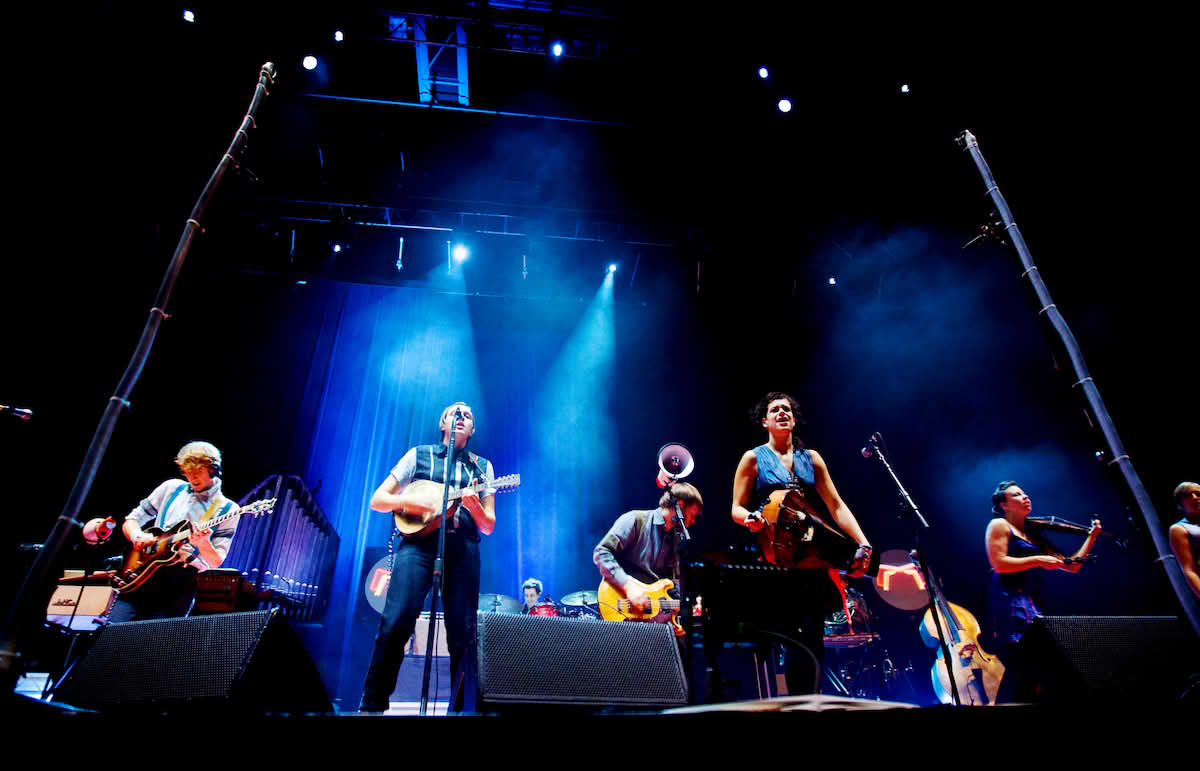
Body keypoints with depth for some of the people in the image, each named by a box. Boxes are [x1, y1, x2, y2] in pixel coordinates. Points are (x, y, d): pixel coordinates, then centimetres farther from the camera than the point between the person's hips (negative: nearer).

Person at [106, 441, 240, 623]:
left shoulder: (227, 510, -1)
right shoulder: (172, 488, 11)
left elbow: (215, 562, -5)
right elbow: (130, 521, 16)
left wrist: (204, 544, -26)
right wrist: (137, 536, -6)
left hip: (180, 583, -3)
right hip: (142, 574, 4)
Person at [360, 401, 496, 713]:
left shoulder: (482, 466, 17)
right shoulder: (419, 454, 14)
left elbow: (488, 526, 12)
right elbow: (377, 500, 11)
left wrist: (473, 504, -10)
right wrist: (410, 500, -9)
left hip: (462, 547, 2)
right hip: (418, 541, -1)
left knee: (462, 634, -4)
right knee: (395, 623, -14)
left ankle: (458, 707, 10)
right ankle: (372, 705, 1)